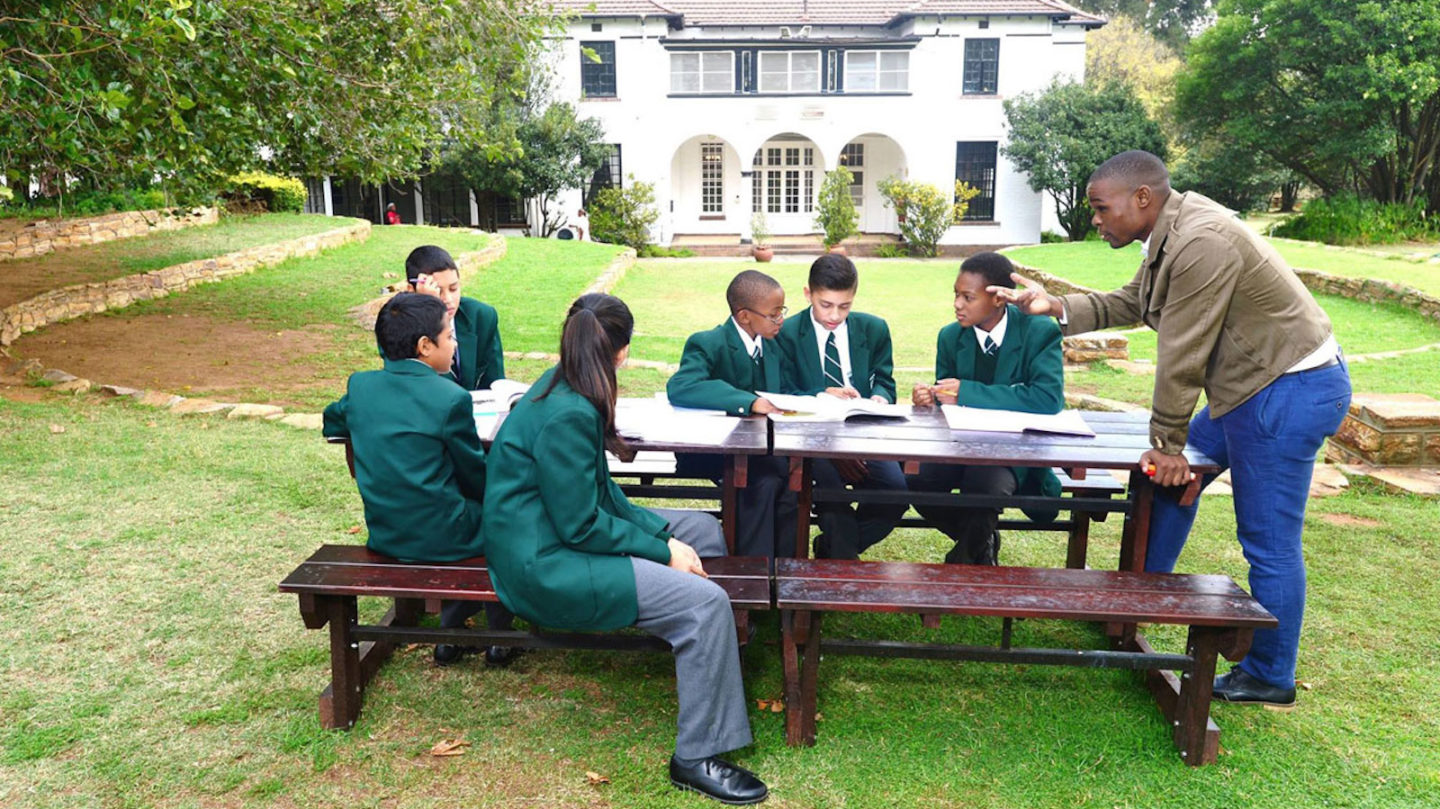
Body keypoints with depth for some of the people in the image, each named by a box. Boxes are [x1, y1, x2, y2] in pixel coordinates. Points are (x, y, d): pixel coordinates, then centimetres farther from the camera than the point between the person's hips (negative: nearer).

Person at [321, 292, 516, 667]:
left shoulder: (360, 385, -2)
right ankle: (498, 636, 29)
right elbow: (477, 477, -7)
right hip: (440, 536, -6)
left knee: (470, 508, 32)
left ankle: (451, 633, 35)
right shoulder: (451, 398, -18)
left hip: (383, 535, 7)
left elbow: (332, 425, 21)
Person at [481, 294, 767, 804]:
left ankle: (713, 661, 28)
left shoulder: (560, 389, 5)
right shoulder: (568, 416, -25)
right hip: (546, 566, -10)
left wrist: (662, 531, 3)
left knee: (705, 529, 13)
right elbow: (581, 526, -22)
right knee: (705, 602, -19)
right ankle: (696, 758, -6)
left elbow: (599, 492, 10)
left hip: (560, 538, 11)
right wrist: (663, 549, -13)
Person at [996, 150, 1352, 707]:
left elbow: (1181, 358, -21)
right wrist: (1057, 308, 5)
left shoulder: (1200, 243, -25)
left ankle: (1270, 678, 16)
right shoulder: (1169, 233, 6)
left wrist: (1167, 445, -13)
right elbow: (1128, 304, 17)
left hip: (1291, 390, -10)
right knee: (1168, 475, 20)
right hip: (1251, 386, 11)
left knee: (1269, 542, 0)